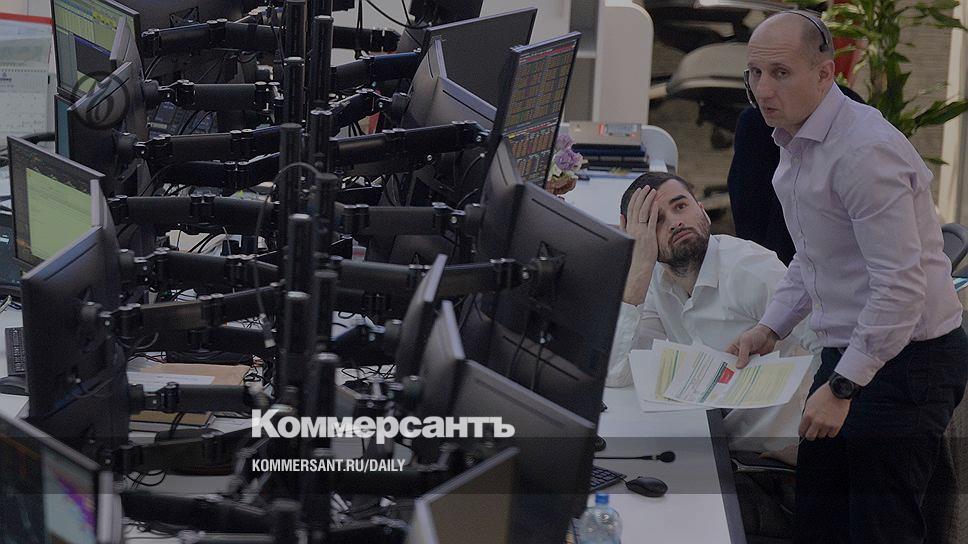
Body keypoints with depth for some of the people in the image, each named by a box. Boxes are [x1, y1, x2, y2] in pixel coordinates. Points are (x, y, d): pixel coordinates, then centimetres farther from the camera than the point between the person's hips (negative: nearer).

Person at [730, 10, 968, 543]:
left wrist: (842, 387, -24)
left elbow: (901, 285, -26)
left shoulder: (865, 150, -22)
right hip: (848, 356, 10)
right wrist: (770, 327, 13)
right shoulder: (795, 143, 10)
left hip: (906, 358, -10)